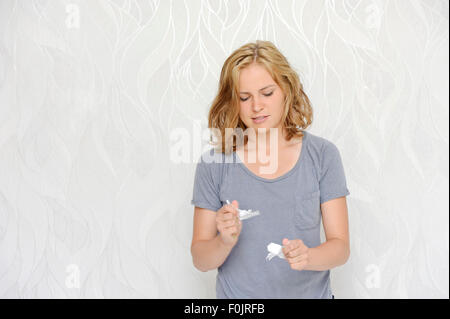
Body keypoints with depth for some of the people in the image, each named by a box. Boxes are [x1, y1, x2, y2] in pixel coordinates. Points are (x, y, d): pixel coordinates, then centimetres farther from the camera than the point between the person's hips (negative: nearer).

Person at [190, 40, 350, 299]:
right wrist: (225, 242, -26)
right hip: (237, 295, 0)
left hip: (310, 292, 1)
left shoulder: (322, 155, -8)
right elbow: (200, 260, -7)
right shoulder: (214, 163, -10)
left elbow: (341, 247, -7)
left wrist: (307, 257, -26)